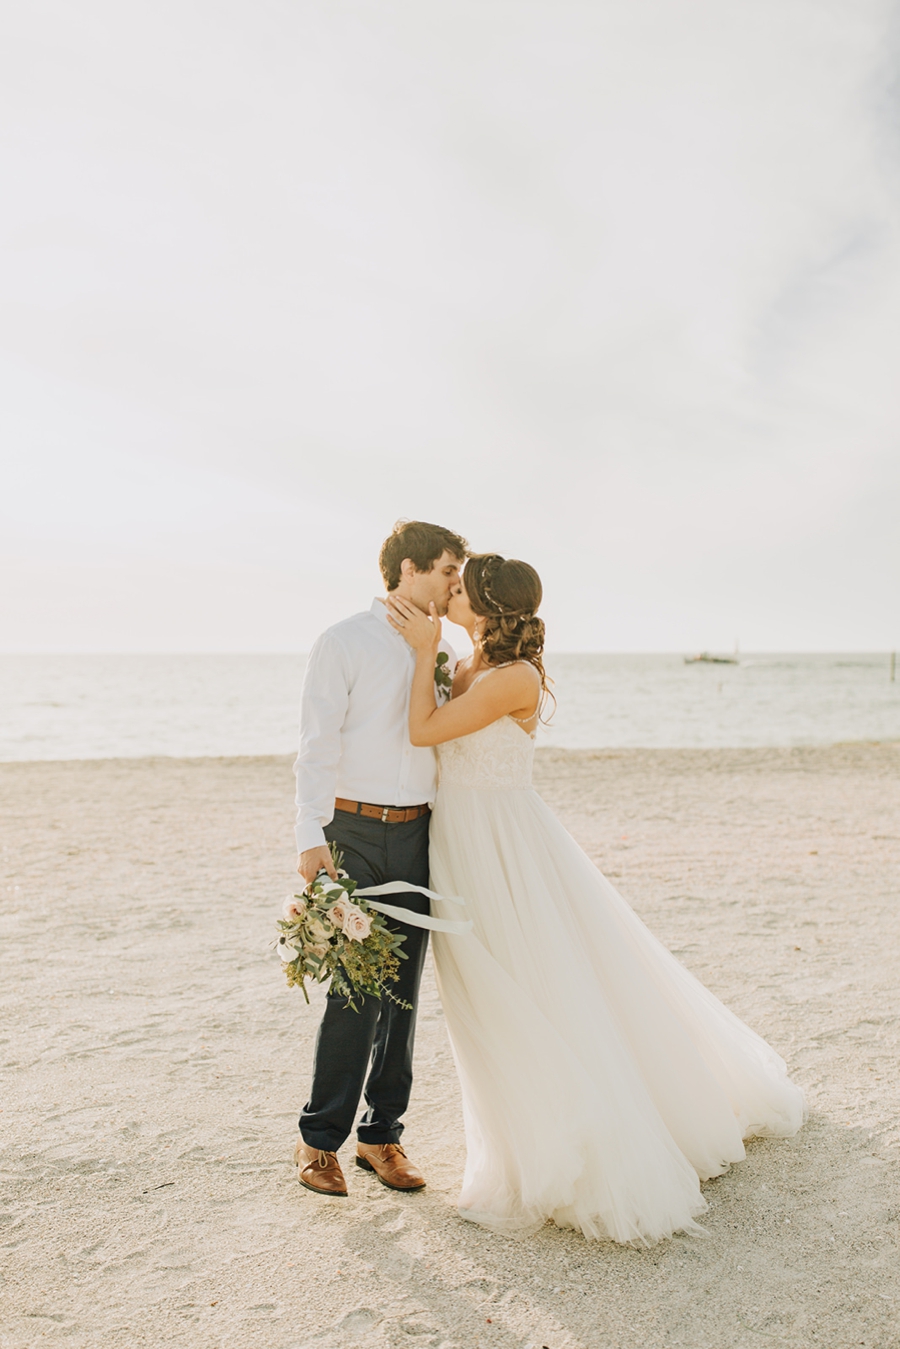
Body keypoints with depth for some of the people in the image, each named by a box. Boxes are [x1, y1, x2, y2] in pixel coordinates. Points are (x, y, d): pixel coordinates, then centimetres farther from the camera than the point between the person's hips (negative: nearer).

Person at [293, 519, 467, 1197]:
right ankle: (320, 1139, 12)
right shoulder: (345, 643, -3)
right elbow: (318, 745, -8)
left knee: (403, 991, 8)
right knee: (357, 992, -6)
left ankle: (382, 1134, 22)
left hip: (419, 835, 5)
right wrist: (312, 838, -17)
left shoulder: (442, 654, 13)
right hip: (354, 834, -5)